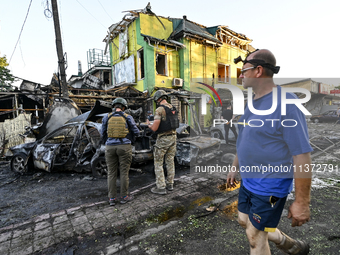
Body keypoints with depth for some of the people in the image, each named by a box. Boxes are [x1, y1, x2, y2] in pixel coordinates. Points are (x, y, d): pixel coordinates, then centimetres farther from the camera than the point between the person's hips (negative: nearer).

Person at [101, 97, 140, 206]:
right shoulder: (127, 117, -2)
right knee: (124, 172, 7)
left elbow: (103, 133, 7)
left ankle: (112, 198, 16)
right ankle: (124, 196, 16)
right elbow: (136, 132, 1)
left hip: (110, 147, 2)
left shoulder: (107, 117, 2)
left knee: (111, 173, 10)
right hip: (124, 147, -2)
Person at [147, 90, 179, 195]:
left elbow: (155, 128, -19)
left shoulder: (160, 109, -16)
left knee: (158, 163, 5)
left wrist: (148, 124, 3)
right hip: (173, 137, 8)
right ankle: (170, 184, 27)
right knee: (170, 161, 16)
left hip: (163, 139, -7)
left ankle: (161, 187, 9)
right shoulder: (173, 108, 9)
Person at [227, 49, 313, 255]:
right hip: (248, 180, 9)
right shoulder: (252, 103, 4)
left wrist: (302, 202, -20)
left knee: (255, 235, 8)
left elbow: (302, 154, -22)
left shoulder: (285, 103, -22)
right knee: (245, 221, 23)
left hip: (270, 185, -8)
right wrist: (235, 168, 19)